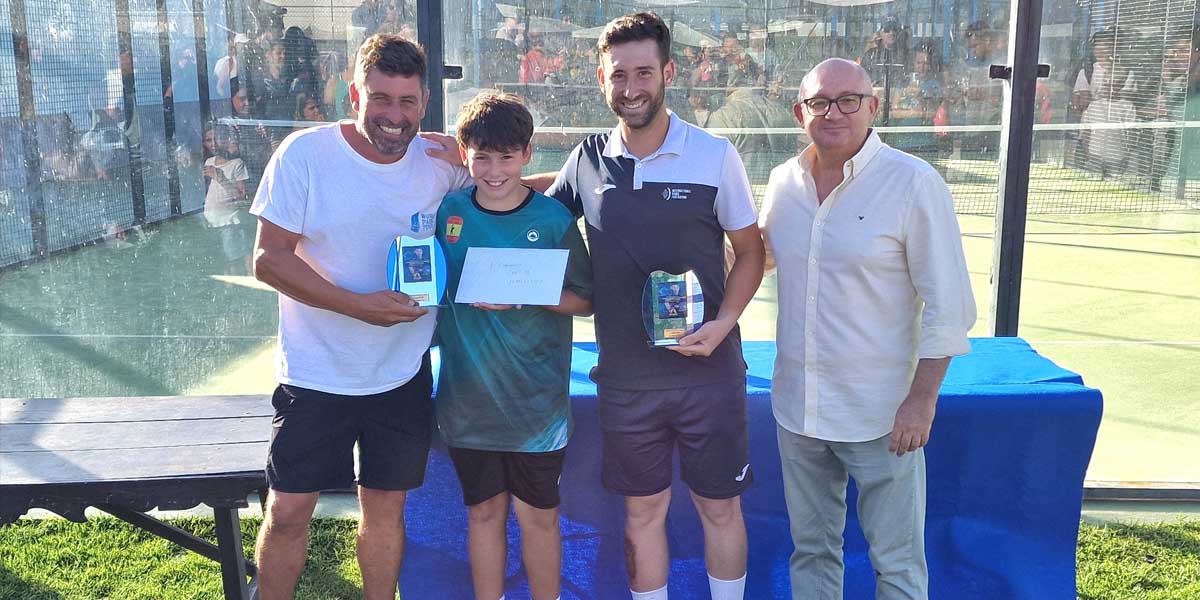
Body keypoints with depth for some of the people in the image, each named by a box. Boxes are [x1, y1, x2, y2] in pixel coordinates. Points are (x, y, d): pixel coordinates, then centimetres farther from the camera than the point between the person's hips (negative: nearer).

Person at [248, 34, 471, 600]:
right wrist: (357, 305, -24)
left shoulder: (442, 162, -4)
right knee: (287, 511, 6)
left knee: (385, 508, 15)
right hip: (314, 376, -2)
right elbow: (268, 259, -13)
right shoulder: (305, 153, -12)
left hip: (402, 376, 2)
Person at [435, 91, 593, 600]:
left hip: (536, 400, -2)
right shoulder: (445, 211, 0)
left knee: (537, 515, 8)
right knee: (483, 510, 15)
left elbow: (584, 300, -4)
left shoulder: (554, 219, -7)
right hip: (467, 399, 2)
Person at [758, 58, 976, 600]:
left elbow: (948, 306, -12)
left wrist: (923, 397, -15)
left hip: (880, 414, -5)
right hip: (798, 408, 5)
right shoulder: (783, 182, 3)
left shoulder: (913, 183, -13)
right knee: (811, 550, 19)